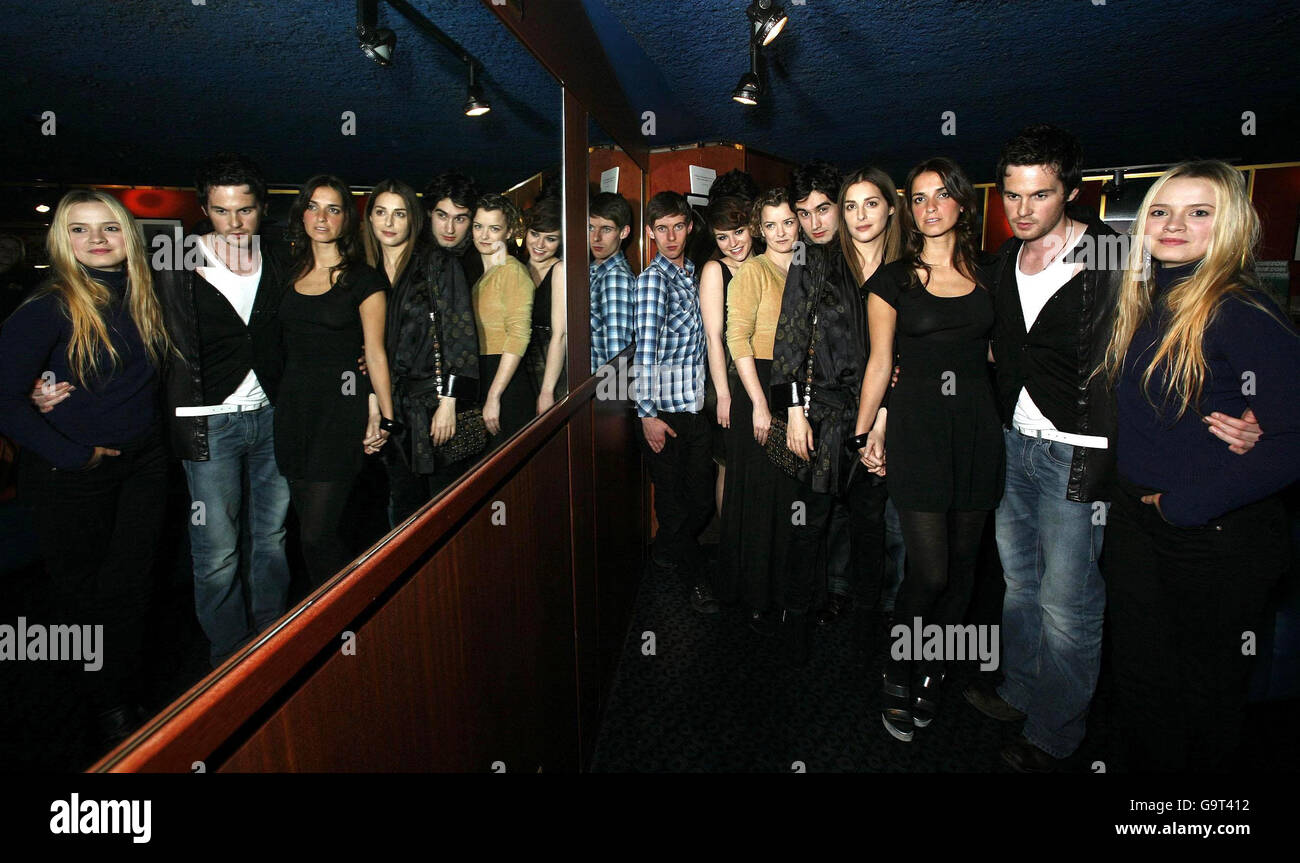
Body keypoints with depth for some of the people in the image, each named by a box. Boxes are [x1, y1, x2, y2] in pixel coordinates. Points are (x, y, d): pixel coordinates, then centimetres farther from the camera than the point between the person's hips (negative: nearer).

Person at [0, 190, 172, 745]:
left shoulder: (145, 299, 3)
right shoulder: (48, 309, -14)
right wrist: (73, 455, -14)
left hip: (144, 464, 5)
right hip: (72, 478, -4)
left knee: (131, 585, 12)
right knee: (82, 591, 11)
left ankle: (126, 698, 29)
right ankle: (104, 707, 30)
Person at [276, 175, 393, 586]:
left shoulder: (363, 279, -1)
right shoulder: (289, 274, 13)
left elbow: (375, 352, -4)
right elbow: (284, 347, 19)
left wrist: (384, 416, -8)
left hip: (341, 408, -5)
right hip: (293, 406, 5)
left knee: (318, 533, -9)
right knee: (311, 529, 10)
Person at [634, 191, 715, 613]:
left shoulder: (691, 273, 12)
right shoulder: (652, 279, -12)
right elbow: (645, 350, -19)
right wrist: (648, 414, -22)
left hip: (694, 406, 7)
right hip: (663, 409, -7)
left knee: (702, 498, 14)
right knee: (673, 500, 7)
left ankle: (665, 551, 39)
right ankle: (696, 578, 24)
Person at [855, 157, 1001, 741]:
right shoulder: (893, 279, 2)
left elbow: (995, 352, 19)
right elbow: (879, 365, 4)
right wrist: (865, 433, 4)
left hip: (977, 428, 4)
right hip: (916, 427, -4)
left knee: (962, 564, 9)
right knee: (929, 571, -8)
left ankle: (932, 674, 29)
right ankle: (899, 679, 16)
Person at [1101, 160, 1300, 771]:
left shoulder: (1247, 315, -17)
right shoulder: (1144, 303, 5)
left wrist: (1187, 503, -20)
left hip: (1216, 536, -6)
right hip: (1134, 522, 6)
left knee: (1207, 689, 15)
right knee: (1139, 675, 19)